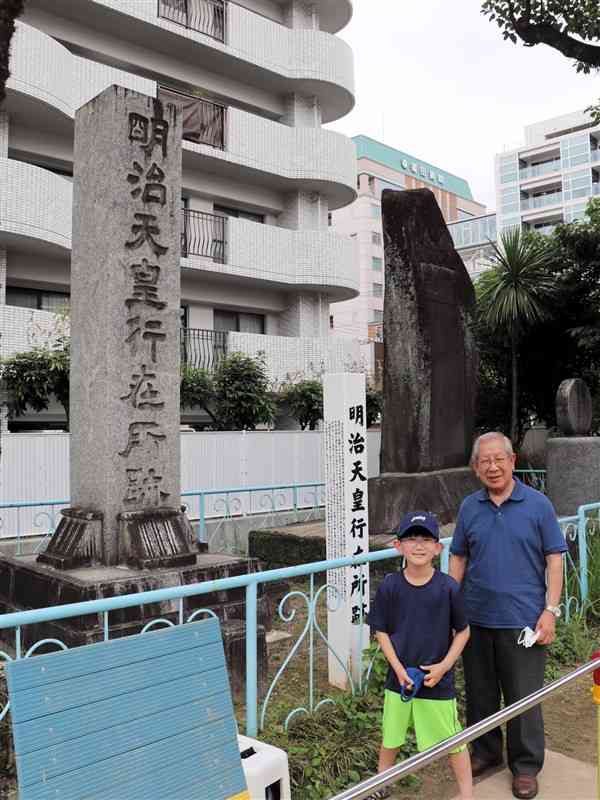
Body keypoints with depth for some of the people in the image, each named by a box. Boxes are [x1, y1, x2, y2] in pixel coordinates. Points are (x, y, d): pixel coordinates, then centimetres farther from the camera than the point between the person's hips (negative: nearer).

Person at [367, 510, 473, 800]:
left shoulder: (448, 588, -14)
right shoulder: (389, 586, -10)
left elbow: (463, 631, -3)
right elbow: (382, 632, -1)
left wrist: (444, 666, -11)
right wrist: (398, 668, -10)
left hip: (437, 680, -2)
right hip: (399, 678, 2)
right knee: (391, 736, 20)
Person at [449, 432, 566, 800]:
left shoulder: (538, 504, -5)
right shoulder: (469, 507, 3)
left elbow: (554, 559, -3)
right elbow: (459, 559, 10)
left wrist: (551, 610, -9)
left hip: (523, 621, -3)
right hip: (476, 618, 3)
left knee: (523, 697, 7)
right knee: (480, 693, 16)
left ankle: (526, 766, 26)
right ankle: (485, 752, 36)